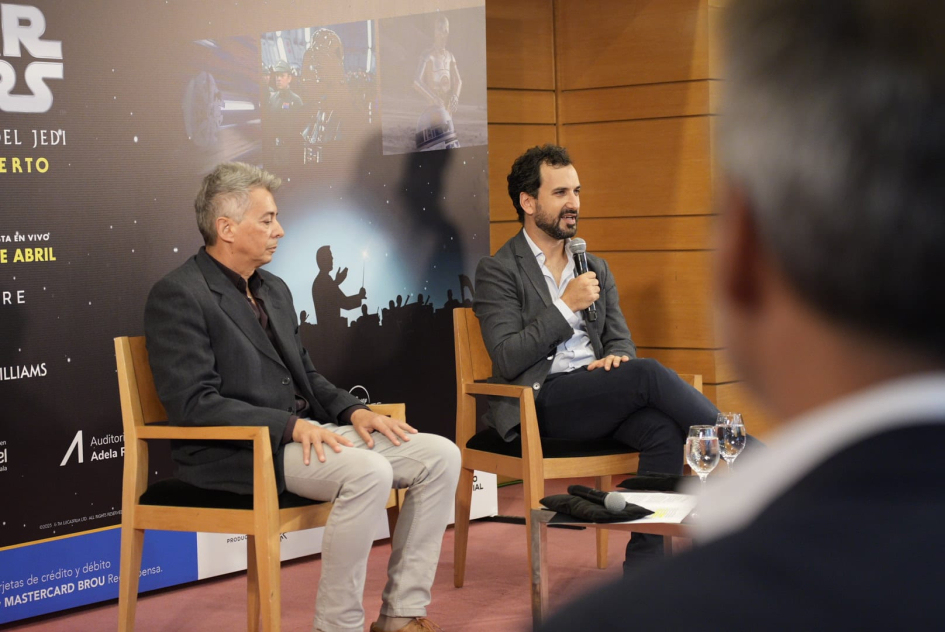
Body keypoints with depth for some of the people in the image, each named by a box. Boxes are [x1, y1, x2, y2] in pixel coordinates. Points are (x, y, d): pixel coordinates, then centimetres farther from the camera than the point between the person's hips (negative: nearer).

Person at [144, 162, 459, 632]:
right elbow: (194, 403, -18)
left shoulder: (274, 289, 18)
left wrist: (352, 411, 2)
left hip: (304, 430, 9)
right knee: (368, 473, -32)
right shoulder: (177, 296, -10)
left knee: (440, 456, -5)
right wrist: (290, 426, -24)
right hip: (235, 452, -9)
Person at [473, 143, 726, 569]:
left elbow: (620, 341, 19)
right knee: (647, 373, -29)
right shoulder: (498, 271, 1)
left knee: (663, 430, -27)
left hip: (597, 397, 6)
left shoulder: (596, 268, 20)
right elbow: (508, 360, -10)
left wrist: (614, 357, -6)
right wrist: (566, 305, -13)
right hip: (539, 404, -6)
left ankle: (642, 570, -27)